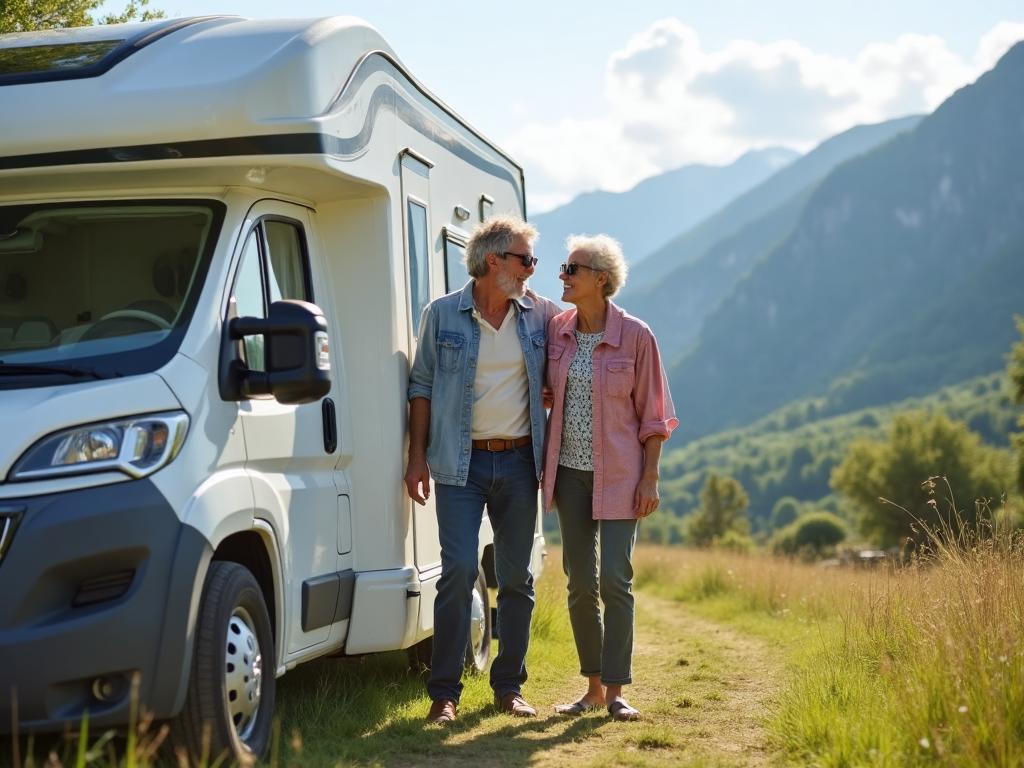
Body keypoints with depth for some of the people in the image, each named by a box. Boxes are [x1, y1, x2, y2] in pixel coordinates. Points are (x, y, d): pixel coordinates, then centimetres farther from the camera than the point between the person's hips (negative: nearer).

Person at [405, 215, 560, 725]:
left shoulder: (541, 315, 6)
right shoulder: (442, 315, 0)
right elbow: (421, 387, 4)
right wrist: (417, 456, -2)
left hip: (519, 461, 3)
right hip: (461, 461, -3)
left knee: (517, 577, 7)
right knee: (459, 570, -10)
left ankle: (509, 687, 18)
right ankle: (444, 693, -2)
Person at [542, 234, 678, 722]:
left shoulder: (635, 336, -9)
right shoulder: (556, 330, 4)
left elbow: (652, 414, -5)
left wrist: (649, 479, -9)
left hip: (618, 474, -4)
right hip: (570, 470, 5)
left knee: (615, 580, -7)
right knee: (580, 582, 7)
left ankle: (616, 691, 1)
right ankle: (593, 687, 18)